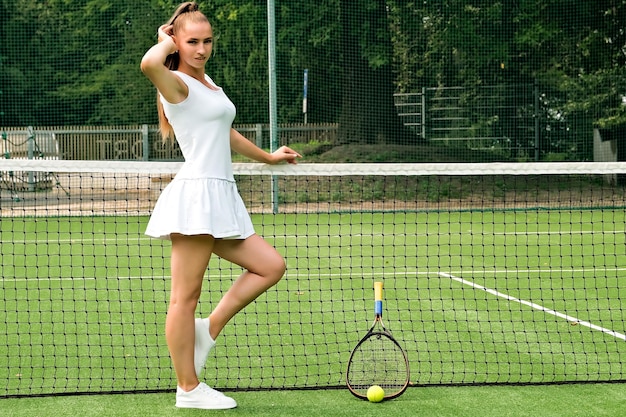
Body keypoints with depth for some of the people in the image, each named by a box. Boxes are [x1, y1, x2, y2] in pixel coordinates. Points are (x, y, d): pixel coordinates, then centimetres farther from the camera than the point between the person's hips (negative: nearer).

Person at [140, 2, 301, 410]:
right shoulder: (177, 83, -7)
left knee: (271, 266, 8)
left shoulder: (207, 81, 20)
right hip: (196, 192, -9)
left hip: (220, 197, 9)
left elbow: (226, 133, 36)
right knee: (186, 296, -5)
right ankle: (188, 388, -1)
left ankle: (209, 329, 12)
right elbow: (149, 64, -32)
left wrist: (267, 156, 48)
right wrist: (167, 42, -11)